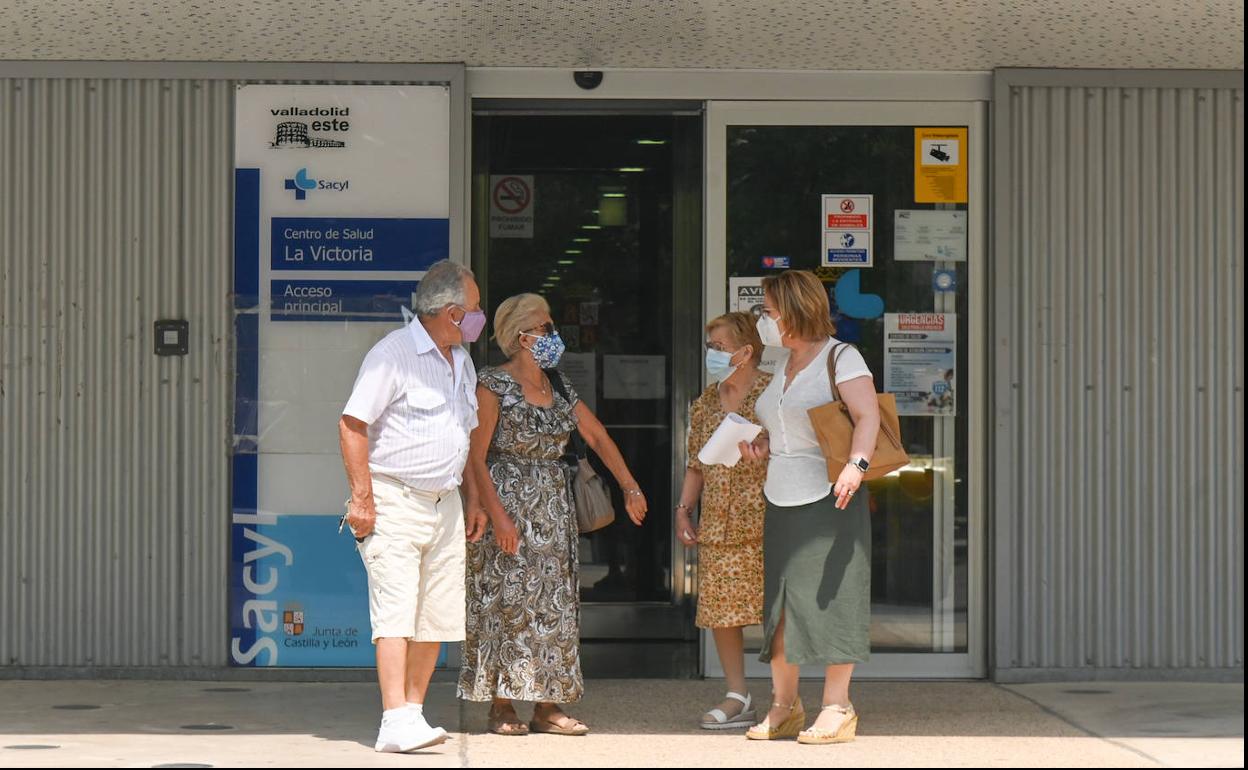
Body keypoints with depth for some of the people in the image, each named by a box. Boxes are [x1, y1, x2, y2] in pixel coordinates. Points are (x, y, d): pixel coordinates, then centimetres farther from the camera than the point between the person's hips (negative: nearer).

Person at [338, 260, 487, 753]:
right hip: (395, 503, -8)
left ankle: (414, 710, 14)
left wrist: (474, 503, 22)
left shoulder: (461, 360, 16)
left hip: (444, 504, 8)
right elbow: (352, 424, -13)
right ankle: (396, 722, -17)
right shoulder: (393, 353, -10)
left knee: (437, 617, 6)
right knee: (396, 613, -13)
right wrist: (362, 497, -17)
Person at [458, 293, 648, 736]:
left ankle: (547, 705, 10)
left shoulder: (558, 385, 11)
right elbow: (476, 456, -13)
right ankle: (501, 707, 1)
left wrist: (630, 488, 11)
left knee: (554, 604, 5)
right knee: (507, 601, -5)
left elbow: (597, 437, 16)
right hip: (507, 502, -7)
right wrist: (496, 513, -20)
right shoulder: (494, 385, -9)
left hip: (554, 507, 7)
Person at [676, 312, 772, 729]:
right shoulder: (706, 402, 14)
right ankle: (737, 698, 12)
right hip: (718, 523, 6)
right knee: (720, 607, 4)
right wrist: (683, 508, 11)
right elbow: (696, 464, 19)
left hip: (764, 521, -6)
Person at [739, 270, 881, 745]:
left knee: (827, 599, -6)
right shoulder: (782, 364, 18)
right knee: (778, 603, 6)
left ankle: (837, 709, 0)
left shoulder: (840, 358, -6)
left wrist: (856, 464, -33)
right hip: (781, 500, 8)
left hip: (828, 497, -8)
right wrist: (761, 446, 9)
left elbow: (868, 415, -18)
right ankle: (784, 706, 13)